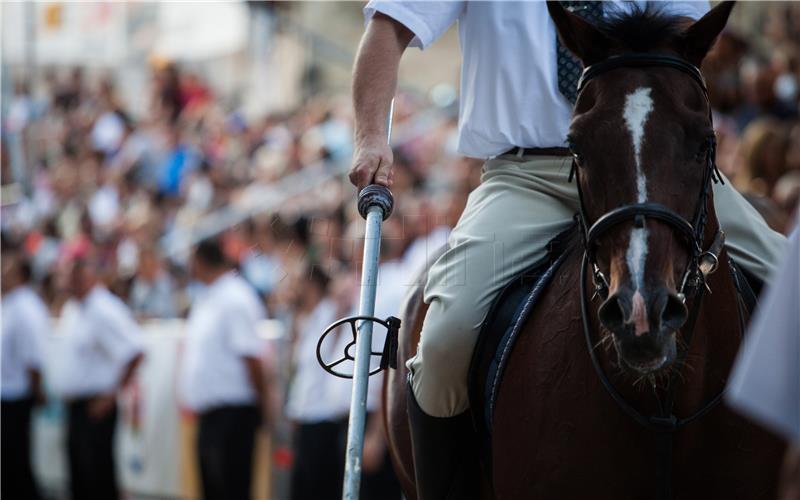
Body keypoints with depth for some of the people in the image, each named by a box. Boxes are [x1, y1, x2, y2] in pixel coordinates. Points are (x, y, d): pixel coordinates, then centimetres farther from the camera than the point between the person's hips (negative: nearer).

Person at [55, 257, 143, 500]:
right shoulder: (71, 309, 13)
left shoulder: (105, 311, -15)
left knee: (98, 476, -9)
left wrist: (112, 394, -18)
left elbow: (133, 353, -21)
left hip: (96, 407, -9)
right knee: (79, 480, 12)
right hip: (74, 404, 9)